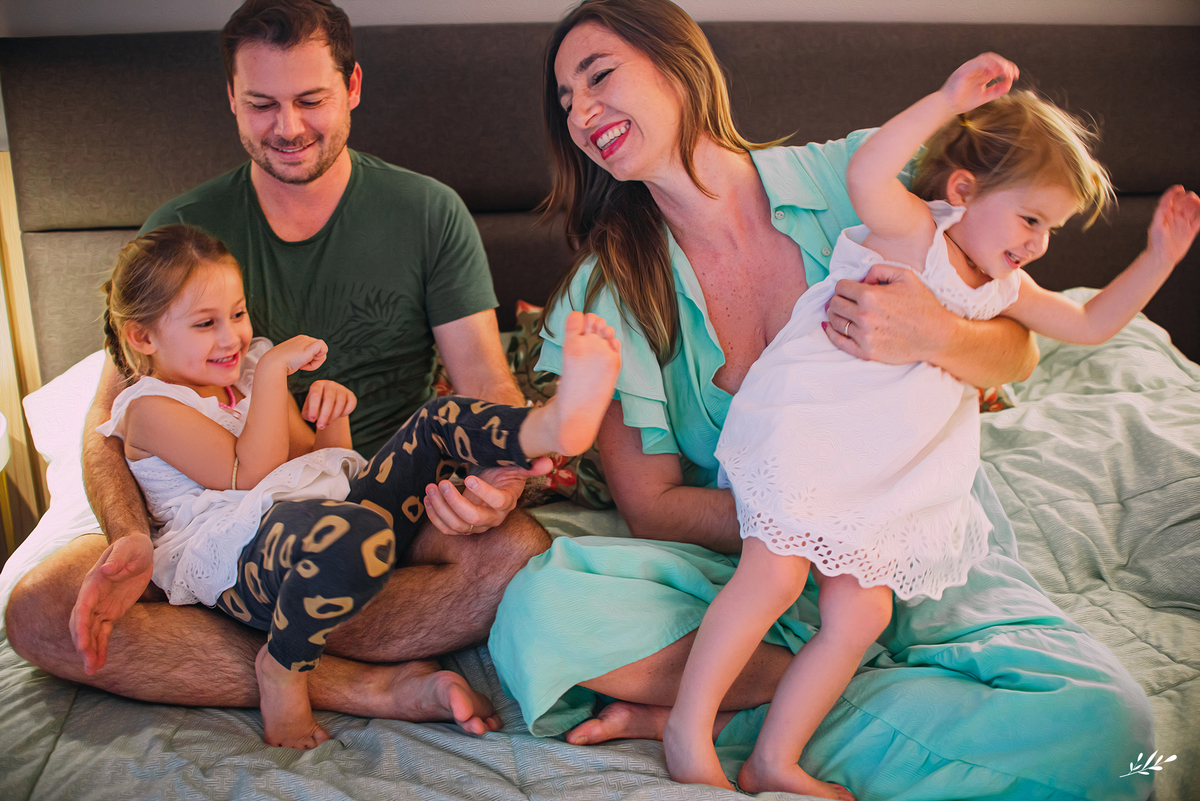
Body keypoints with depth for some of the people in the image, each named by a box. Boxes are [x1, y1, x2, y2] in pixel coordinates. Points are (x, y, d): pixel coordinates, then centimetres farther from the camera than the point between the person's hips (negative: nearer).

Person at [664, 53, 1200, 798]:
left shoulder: (1004, 288, 18)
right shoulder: (916, 233, -6)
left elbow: (1091, 323, 25)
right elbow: (864, 176, -27)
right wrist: (949, 101, -28)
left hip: (875, 479, 8)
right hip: (799, 430, -8)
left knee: (862, 613, -1)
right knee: (776, 572, -20)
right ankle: (688, 725, -1)